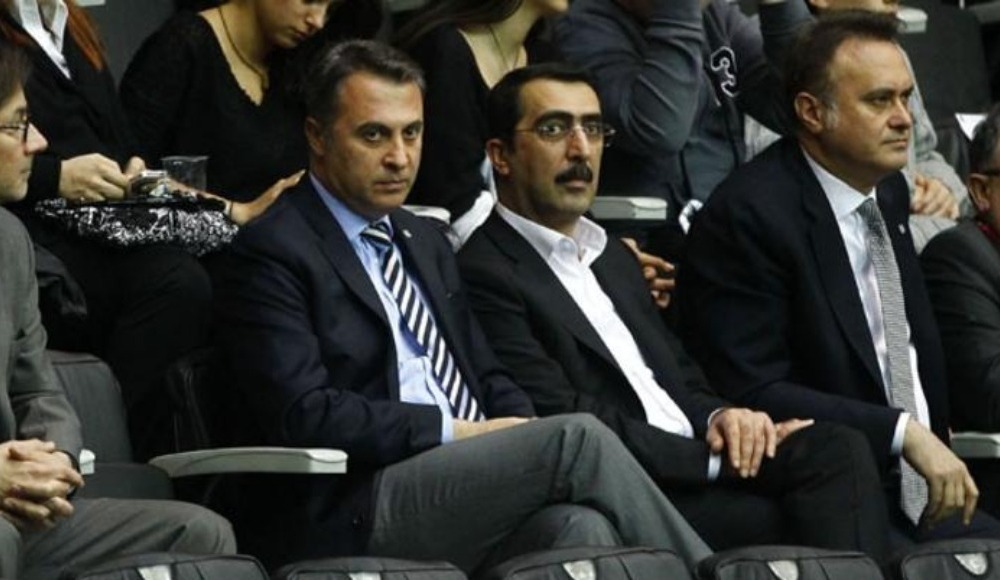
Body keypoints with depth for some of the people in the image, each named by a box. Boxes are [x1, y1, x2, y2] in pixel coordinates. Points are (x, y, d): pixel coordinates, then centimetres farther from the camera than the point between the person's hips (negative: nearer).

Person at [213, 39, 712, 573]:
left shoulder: (425, 243, 25)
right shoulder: (271, 253, -2)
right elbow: (304, 416, -13)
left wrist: (522, 432, 1)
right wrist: (454, 430, -12)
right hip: (355, 519, -7)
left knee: (580, 525, -28)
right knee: (578, 438, -23)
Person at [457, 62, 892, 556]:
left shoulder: (613, 257, 26)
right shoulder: (483, 276, -4)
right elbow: (570, 429, -12)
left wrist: (719, 418, 1)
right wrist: (721, 457, -11)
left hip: (699, 471, 8)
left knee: (838, 449, -19)